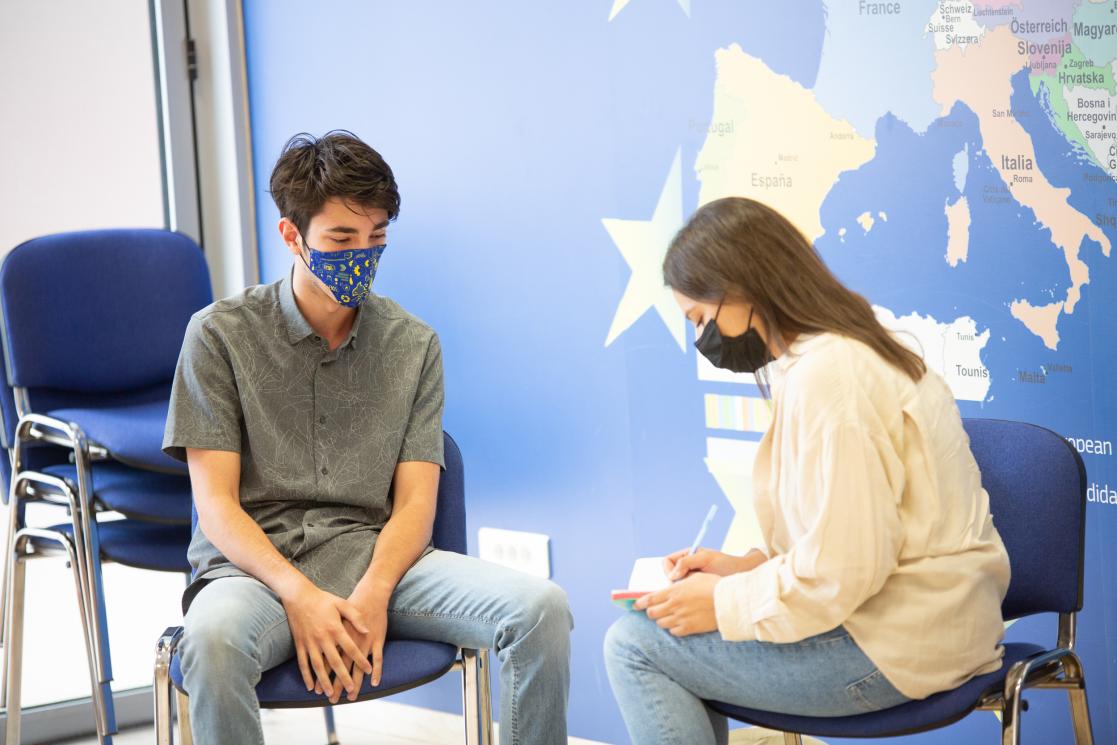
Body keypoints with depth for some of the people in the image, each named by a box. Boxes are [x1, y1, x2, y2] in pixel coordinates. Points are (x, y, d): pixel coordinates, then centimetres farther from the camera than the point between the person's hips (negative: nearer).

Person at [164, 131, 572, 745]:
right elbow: (216, 506, -3)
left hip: (373, 552, 3)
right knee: (214, 638, -39)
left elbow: (415, 503, 4)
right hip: (255, 561, -2)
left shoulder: (414, 345, 10)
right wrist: (301, 597, -21)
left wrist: (373, 593, -18)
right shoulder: (220, 335, 2)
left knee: (542, 608, -23)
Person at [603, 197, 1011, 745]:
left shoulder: (823, 377, -19)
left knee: (632, 644, -6)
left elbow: (841, 569, -24)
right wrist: (744, 566, 8)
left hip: (893, 648, -10)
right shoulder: (849, 352, 14)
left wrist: (727, 603, -11)